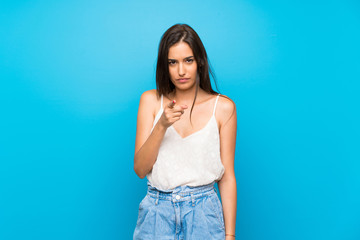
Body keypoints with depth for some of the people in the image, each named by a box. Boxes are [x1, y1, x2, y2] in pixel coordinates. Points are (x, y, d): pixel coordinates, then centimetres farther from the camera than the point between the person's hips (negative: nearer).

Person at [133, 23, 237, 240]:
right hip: (157, 212, 1)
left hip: (203, 213, -1)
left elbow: (227, 176, 0)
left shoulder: (223, 107, -1)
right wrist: (162, 125, -17)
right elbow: (140, 169, -3)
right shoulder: (151, 100, 2)